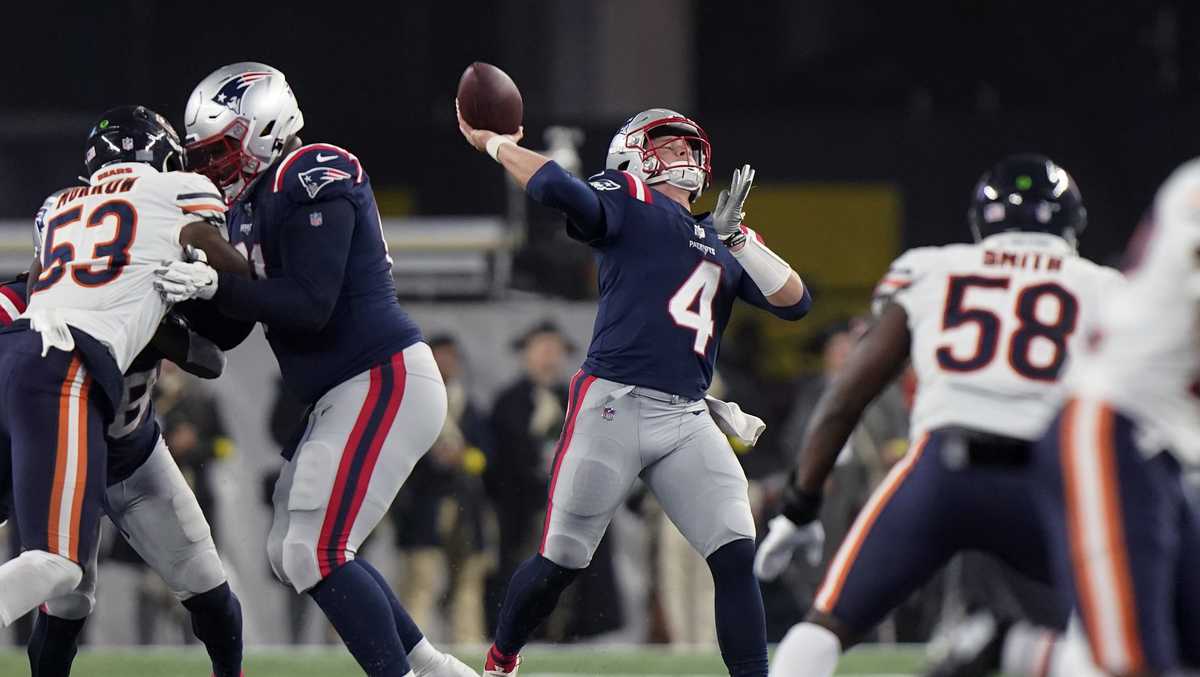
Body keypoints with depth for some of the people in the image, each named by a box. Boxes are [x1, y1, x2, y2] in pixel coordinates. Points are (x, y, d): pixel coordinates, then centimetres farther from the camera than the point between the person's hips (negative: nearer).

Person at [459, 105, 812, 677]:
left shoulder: (724, 244, 23)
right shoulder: (625, 200, 4)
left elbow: (794, 303, 12)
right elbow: (560, 189, -16)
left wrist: (738, 238, 2)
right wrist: (495, 144, -6)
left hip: (687, 420, 5)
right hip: (614, 406, -5)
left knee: (736, 557, -10)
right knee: (559, 563, 1)